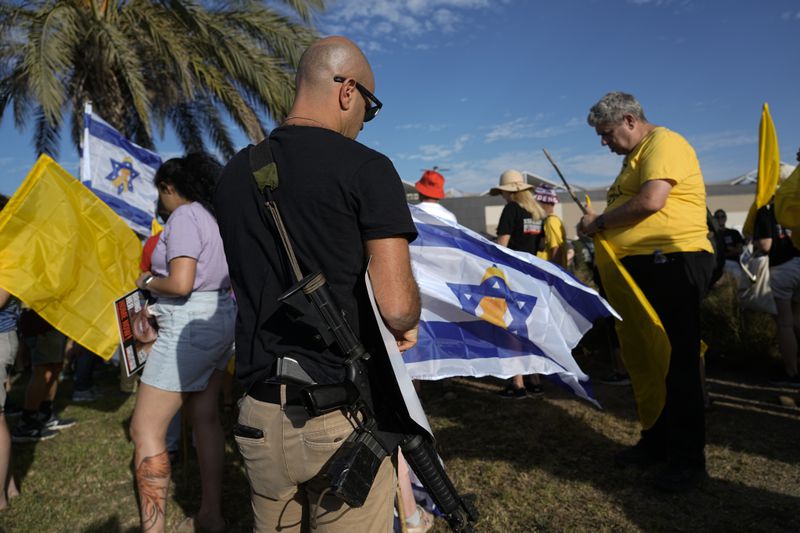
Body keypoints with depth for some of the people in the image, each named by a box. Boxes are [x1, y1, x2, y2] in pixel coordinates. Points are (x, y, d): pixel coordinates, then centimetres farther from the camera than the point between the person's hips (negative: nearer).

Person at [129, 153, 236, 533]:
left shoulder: (183, 217, -13)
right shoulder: (213, 217, 13)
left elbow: (180, 284, -23)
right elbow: (229, 276, 16)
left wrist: (148, 282, -3)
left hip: (189, 325, -10)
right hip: (219, 319, 10)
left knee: (145, 429, -1)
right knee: (205, 416, 16)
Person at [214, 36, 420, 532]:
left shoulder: (236, 172, 6)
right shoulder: (366, 168, -13)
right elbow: (397, 307, -20)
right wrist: (409, 324, 3)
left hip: (261, 412, 6)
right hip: (341, 416, -5)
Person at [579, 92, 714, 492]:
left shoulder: (663, 143, -8)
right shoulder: (635, 156, 23)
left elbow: (650, 201, -23)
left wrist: (600, 222, -11)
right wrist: (600, 225, 7)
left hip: (673, 263, -10)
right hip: (642, 267, 10)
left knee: (677, 362, -4)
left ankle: (688, 459, 7)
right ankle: (656, 442, 27)